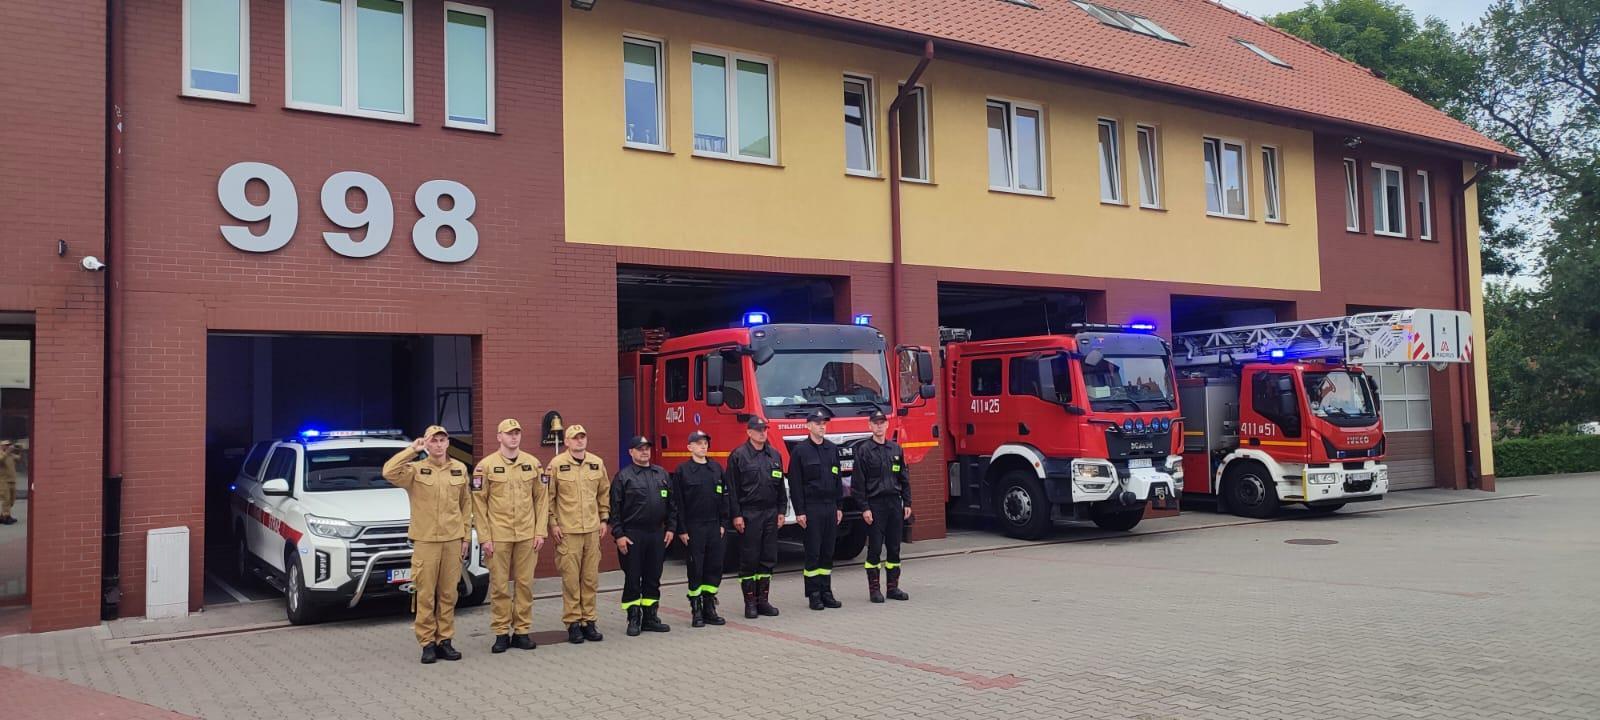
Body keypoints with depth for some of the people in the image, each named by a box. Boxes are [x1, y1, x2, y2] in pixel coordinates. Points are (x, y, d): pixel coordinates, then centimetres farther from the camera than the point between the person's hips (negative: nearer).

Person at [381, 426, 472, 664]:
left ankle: (445, 640, 15)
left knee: (448, 594, 7)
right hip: (425, 540, -3)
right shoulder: (416, 470, -2)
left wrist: (465, 536, 10)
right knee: (425, 595, 0)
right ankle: (427, 643, 7)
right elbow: (389, 472, -22)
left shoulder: (460, 469, 9)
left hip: (453, 540, 3)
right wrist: (412, 450, -17)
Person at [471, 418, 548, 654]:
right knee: (499, 586, 3)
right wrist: (484, 537, -6)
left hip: (527, 536, 2)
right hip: (498, 537, -2)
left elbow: (541, 499, 8)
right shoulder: (486, 466, -3)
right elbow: (479, 503, -2)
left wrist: (540, 532, 2)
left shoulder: (533, 463, 5)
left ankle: (522, 631, 15)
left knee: (525, 584, 6)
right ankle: (501, 633, 12)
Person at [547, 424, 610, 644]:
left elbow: (604, 492, 15)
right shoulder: (556, 464, -4)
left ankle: (589, 621, 16)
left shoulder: (597, 463, 7)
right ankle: (573, 623, 8)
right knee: (571, 578, -1)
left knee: (591, 578, 7)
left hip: (593, 529, 4)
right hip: (567, 530, -4)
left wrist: (604, 519, 11)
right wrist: (553, 523, -5)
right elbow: (549, 496, -2)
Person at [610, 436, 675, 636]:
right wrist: (618, 535, -11)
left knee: (653, 578, 9)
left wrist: (670, 527, 7)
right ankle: (634, 619, 10)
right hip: (632, 535, -4)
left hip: (657, 533, 4)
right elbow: (615, 508, -6)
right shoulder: (623, 476, -3)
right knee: (632, 578, 1)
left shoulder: (662, 474, 11)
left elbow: (670, 503, 14)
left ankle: (650, 617, 19)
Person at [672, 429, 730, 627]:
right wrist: (681, 529, -9)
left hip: (714, 526, 4)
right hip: (693, 527, -4)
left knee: (715, 567, 5)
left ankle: (709, 608, 15)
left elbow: (723, 498, 12)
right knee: (696, 568, 0)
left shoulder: (716, 468, 9)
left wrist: (723, 523, 6)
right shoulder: (682, 470, -3)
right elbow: (677, 502, -5)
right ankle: (696, 611, 8)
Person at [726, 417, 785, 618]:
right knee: (749, 559, -1)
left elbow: (780, 486, 15)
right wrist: (736, 515, -12)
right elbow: (732, 488, -6)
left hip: (770, 514, 5)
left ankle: (763, 600, 16)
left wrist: (781, 512, 9)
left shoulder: (775, 455, 12)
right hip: (749, 515, -5)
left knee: (768, 558, 7)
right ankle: (750, 602, 6)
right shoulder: (738, 456, -4)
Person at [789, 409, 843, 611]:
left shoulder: (833, 449, 12)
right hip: (811, 508, -5)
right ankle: (813, 594, 4)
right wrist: (799, 511, -11)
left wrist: (839, 507, 12)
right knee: (813, 552, -2)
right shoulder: (800, 450, -4)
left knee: (828, 552, 8)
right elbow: (795, 484, -7)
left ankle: (826, 592, 15)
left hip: (830, 507, 5)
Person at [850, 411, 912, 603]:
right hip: (875, 504, -4)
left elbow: (904, 478, 15)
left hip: (894, 502, 4)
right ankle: (874, 589, 6)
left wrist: (907, 503, 8)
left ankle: (893, 587, 15)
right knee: (875, 548, -2)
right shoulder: (863, 450, -3)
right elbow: (858, 482, -6)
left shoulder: (896, 449, 11)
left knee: (894, 547, 7)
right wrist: (864, 508, -12)